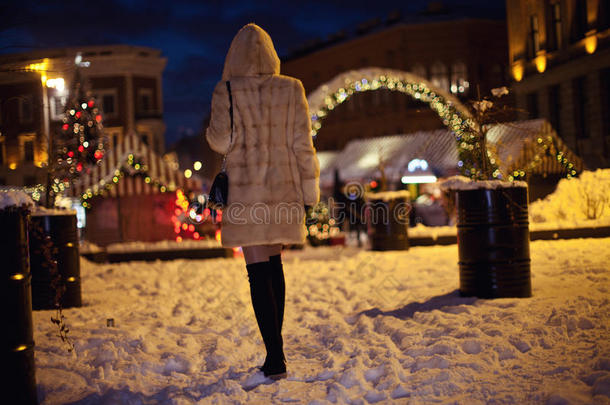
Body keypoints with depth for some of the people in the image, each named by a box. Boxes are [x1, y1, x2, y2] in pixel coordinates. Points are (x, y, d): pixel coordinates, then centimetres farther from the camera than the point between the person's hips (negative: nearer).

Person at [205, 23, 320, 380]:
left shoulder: (227, 92, -6)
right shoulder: (292, 89, 1)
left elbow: (221, 142, -8)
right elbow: (303, 144, 0)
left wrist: (211, 129, 13)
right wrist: (310, 190, 4)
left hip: (246, 192, -3)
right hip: (283, 190, 3)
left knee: (258, 272, -2)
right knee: (274, 264, 18)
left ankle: (275, 357, -6)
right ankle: (276, 348, 24)